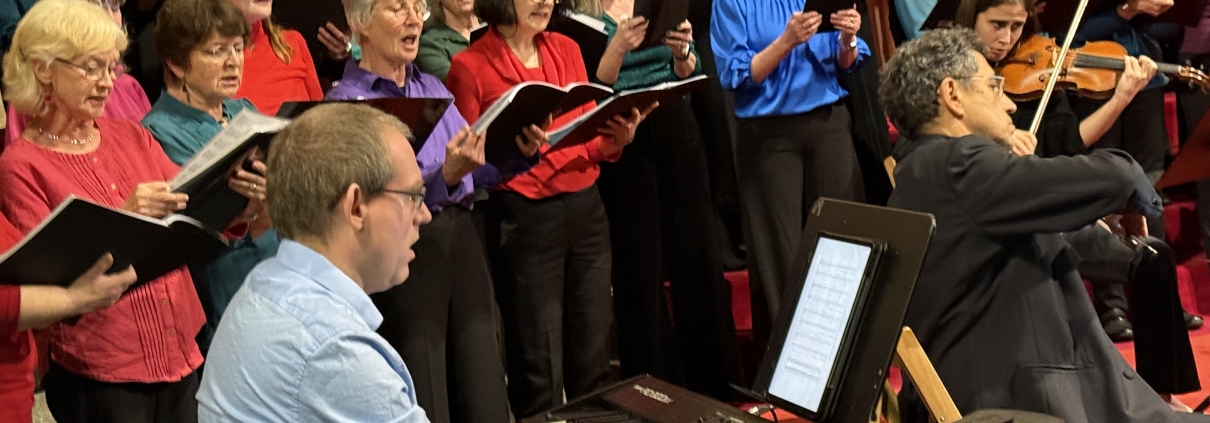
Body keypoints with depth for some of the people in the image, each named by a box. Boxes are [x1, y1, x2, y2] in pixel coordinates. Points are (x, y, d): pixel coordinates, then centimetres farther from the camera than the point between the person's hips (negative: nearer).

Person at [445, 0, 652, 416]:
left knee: (593, 358, 9)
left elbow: (593, 144, 14)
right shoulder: (470, 65, -5)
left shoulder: (567, 49, 11)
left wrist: (618, 139, -6)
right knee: (540, 368, 0)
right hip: (524, 219, -5)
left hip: (586, 209, 5)